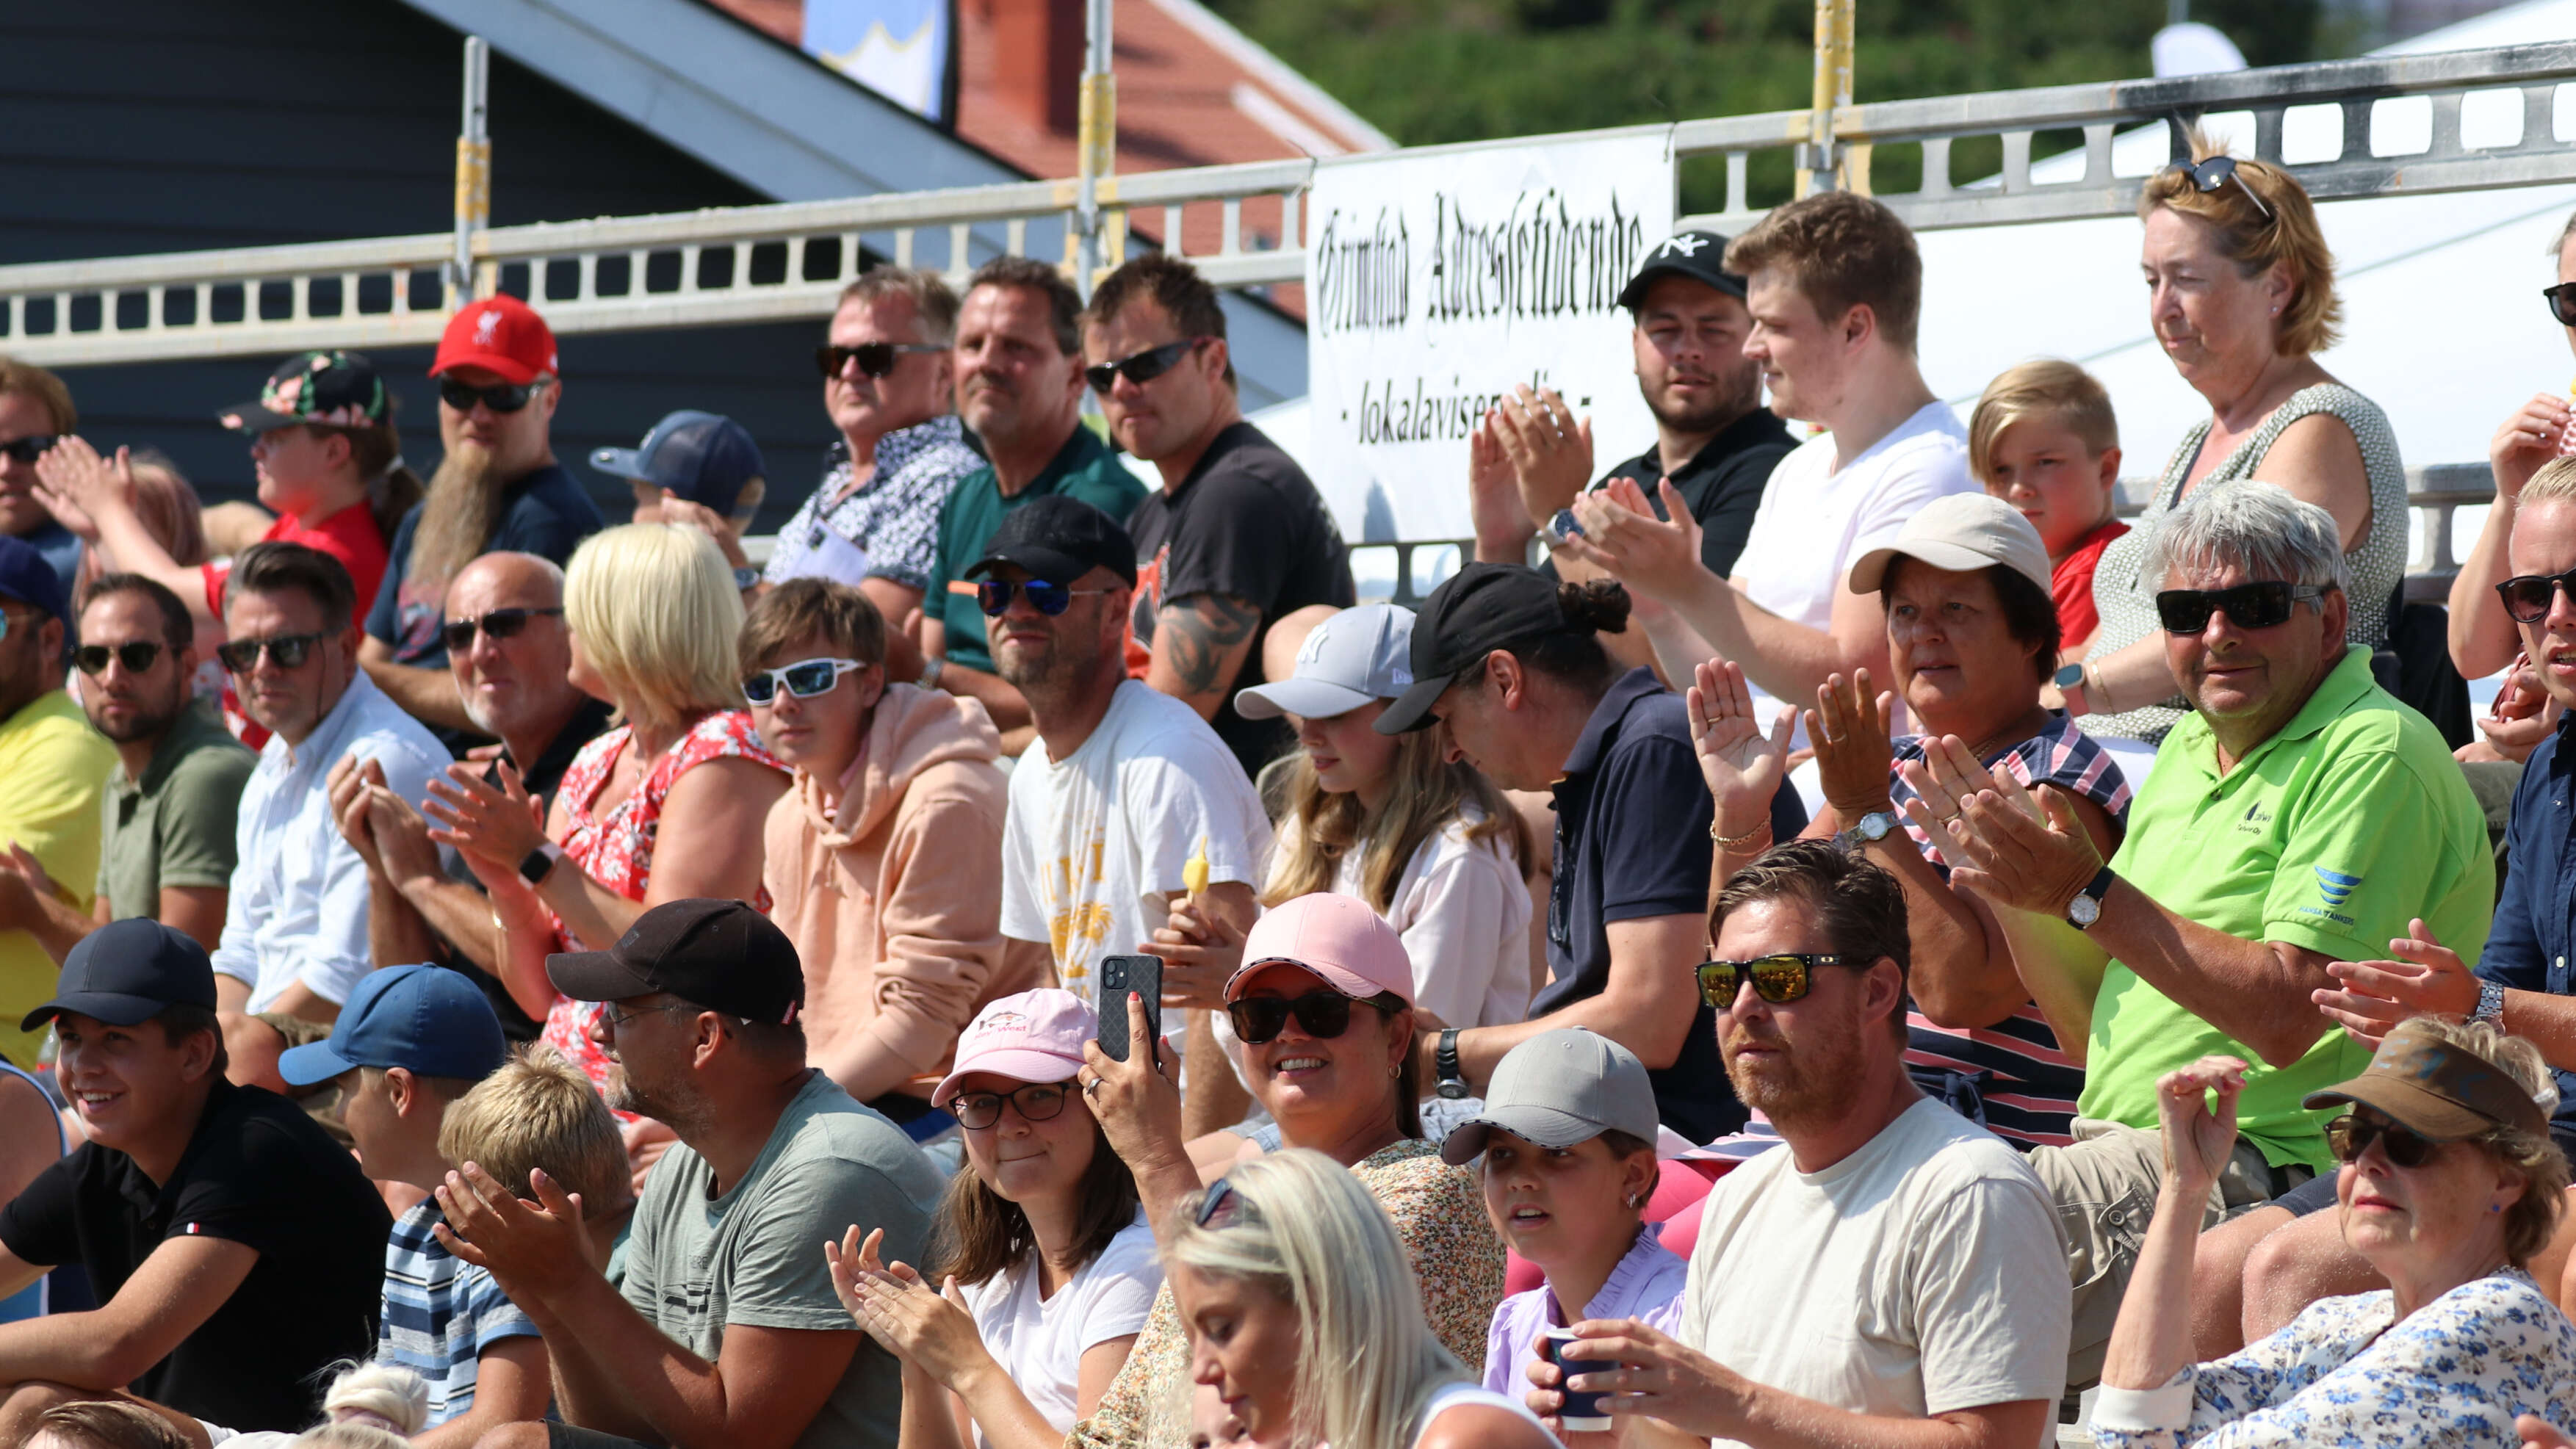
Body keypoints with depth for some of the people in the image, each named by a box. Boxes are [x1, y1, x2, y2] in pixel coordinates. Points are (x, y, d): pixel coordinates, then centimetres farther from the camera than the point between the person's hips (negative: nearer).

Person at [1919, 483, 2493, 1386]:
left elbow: (2288, 1019, -20)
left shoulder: (2376, 755, -9)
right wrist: (2002, 884, 5)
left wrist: (2086, 895, -19)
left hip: (2259, 1167, -9)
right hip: (2126, 1154, 9)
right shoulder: (2186, 753, 19)